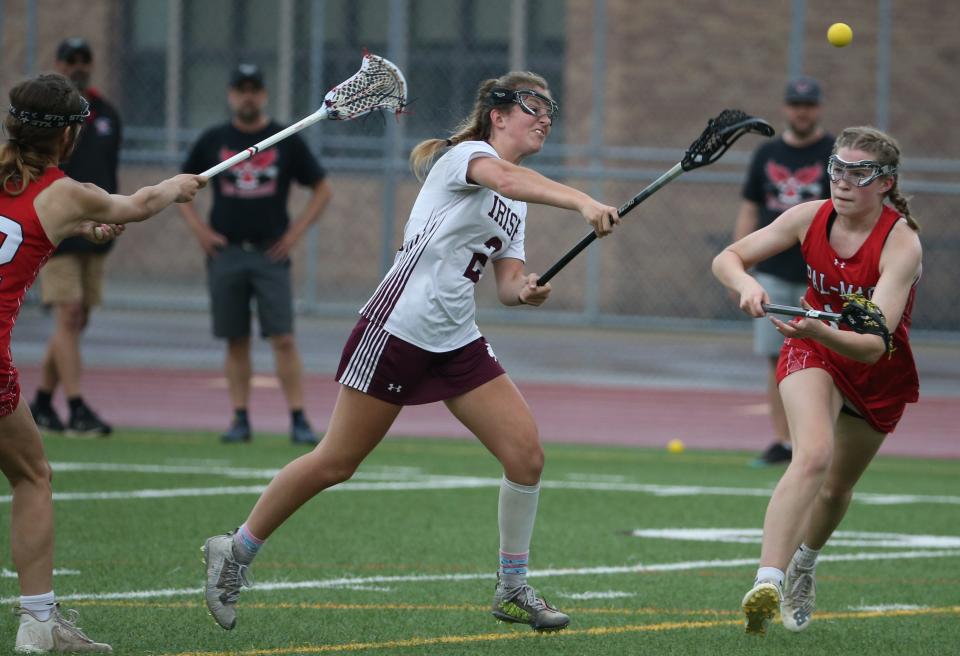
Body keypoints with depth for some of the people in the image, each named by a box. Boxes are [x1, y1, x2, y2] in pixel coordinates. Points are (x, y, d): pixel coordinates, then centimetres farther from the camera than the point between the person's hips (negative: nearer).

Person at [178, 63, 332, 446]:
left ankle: (298, 420, -7)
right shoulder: (213, 141, 7)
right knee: (236, 341, 4)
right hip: (225, 253, 2)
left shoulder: (286, 141, 4)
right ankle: (240, 419, 7)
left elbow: (322, 190, 9)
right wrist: (198, 229, 3)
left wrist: (296, 231, -1)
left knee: (283, 339, -8)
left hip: (271, 254, -2)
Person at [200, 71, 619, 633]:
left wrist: (524, 291, -15)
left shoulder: (517, 207, 15)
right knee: (337, 463, 0)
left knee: (527, 453, -6)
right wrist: (582, 203, -48)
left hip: (458, 343, 8)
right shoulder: (466, 154, -10)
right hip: (397, 328, -8)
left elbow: (508, 281, 10)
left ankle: (513, 588, 8)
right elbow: (506, 177, -33)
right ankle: (237, 551, 18)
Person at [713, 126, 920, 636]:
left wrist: (819, 331, -56)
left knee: (838, 486, 14)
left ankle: (803, 569, 46)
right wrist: (746, 284, -33)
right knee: (814, 455, -28)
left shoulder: (901, 244, -28)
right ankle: (766, 583, -40)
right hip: (812, 352, 0)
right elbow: (727, 259, -10)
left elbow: (874, 344, -38)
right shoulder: (810, 218, -17)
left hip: (879, 375, 0)